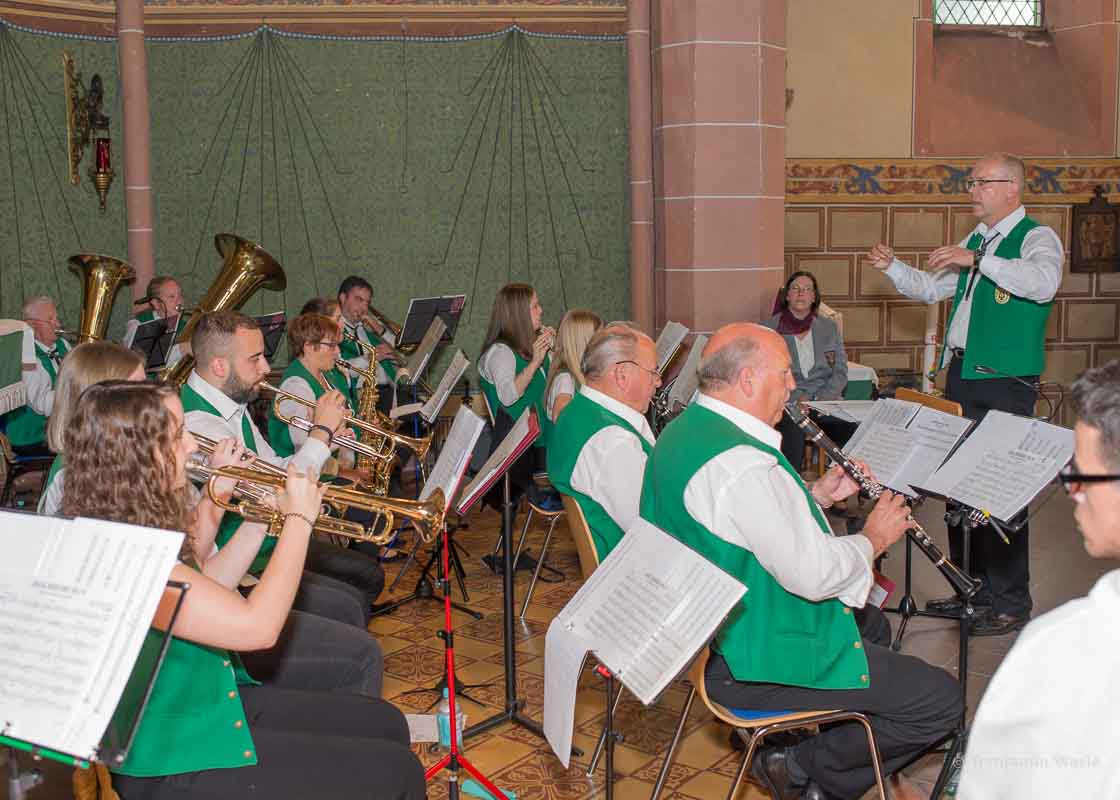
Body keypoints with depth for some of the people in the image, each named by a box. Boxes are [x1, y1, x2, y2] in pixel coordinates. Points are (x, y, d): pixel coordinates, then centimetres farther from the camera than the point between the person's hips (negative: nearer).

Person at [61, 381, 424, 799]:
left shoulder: (138, 524, 1)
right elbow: (256, 627, -29)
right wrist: (299, 518, -17)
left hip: (216, 699, 10)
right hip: (175, 764, -9)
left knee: (385, 725, 11)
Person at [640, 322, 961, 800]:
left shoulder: (684, 432, 5)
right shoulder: (740, 463, -28)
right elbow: (813, 573, -27)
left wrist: (817, 496, 6)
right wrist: (874, 538, -8)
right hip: (754, 662, -11)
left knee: (872, 625, 32)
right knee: (942, 701, -6)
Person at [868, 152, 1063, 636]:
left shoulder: (1035, 238, -6)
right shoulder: (976, 241, 18)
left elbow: (1043, 283, -27)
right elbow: (931, 289, 24)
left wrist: (977, 260, -29)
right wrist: (892, 268, 9)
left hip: (1005, 382, -8)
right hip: (962, 376, 8)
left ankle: (1010, 604, 3)